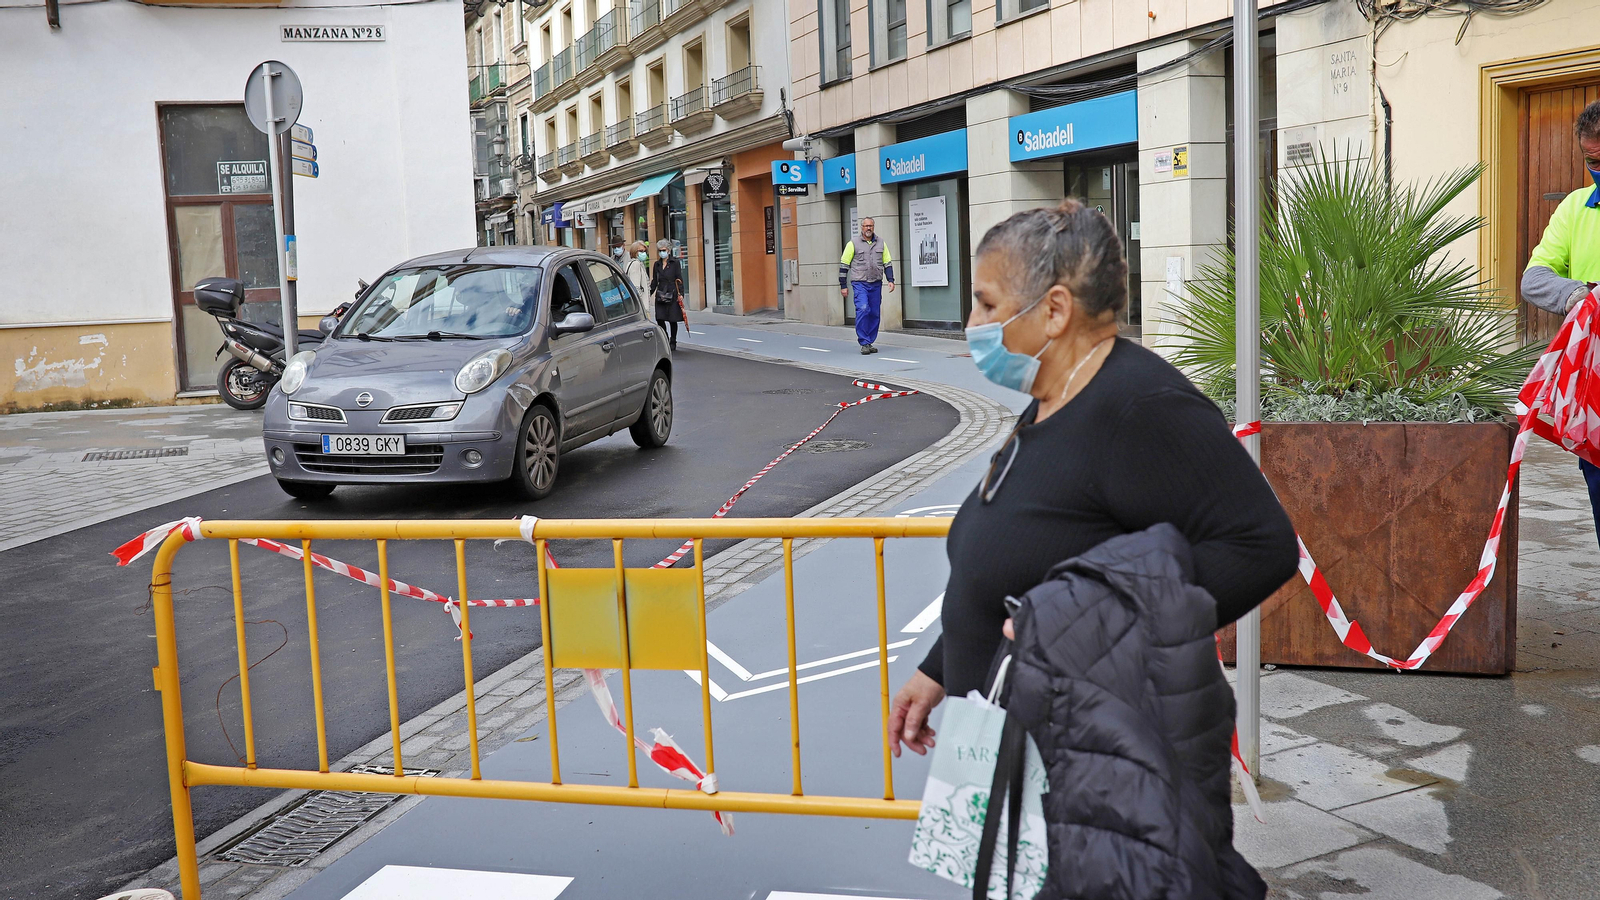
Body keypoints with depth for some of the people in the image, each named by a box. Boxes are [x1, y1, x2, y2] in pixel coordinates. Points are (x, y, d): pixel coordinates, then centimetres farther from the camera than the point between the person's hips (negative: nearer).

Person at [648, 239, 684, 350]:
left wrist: (681, 294, -12)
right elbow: (654, 281, 16)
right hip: (660, 295, 4)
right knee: (659, 318, -6)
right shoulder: (657, 264, 12)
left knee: (673, 320, 1)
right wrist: (649, 294, 9)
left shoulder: (675, 263, 0)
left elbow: (679, 279, -4)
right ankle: (666, 340, 12)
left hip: (673, 295, -3)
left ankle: (673, 342, 16)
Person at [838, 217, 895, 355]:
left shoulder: (880, 244, 12)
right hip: (859, 283, -4)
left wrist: (891, 280, 5)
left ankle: (870, 343, 13)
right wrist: (843, 286, -1)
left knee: (874, 314, 4)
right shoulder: (853, 243, 2)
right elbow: (844, 265, 2)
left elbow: (887, 263, 17)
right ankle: (864, 343, -14)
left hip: (876, 284, 4)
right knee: (863, 310, -18)